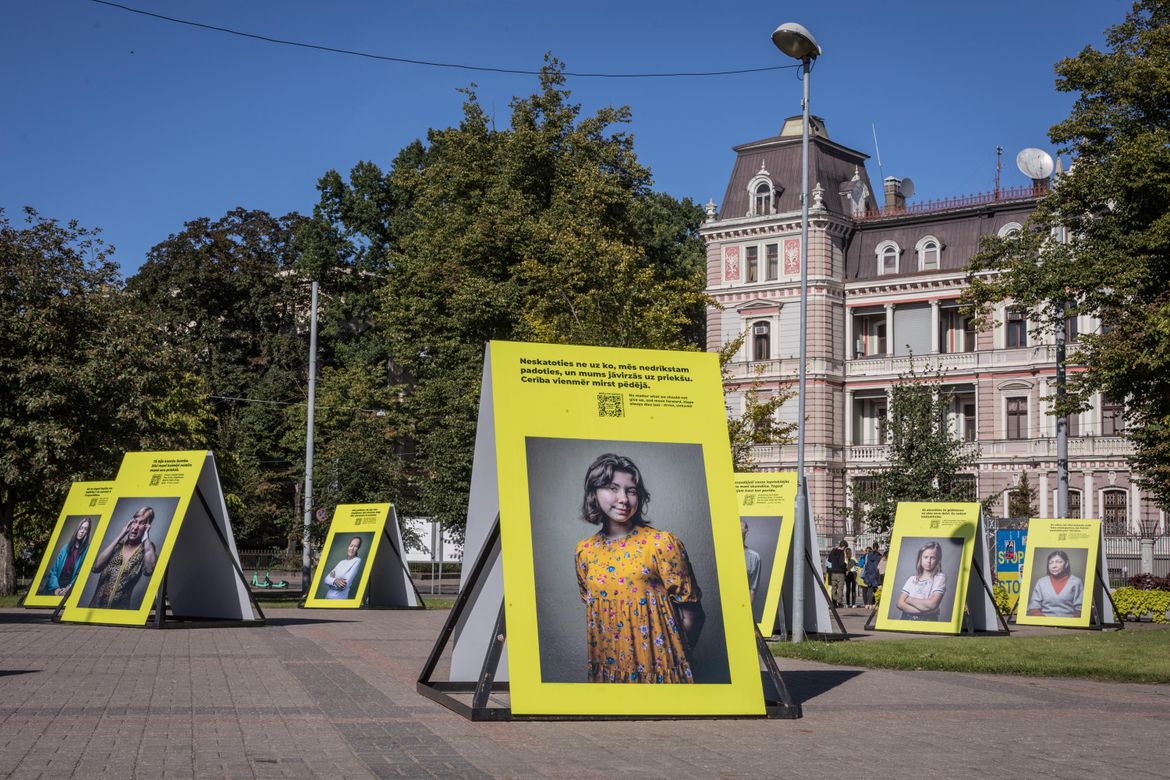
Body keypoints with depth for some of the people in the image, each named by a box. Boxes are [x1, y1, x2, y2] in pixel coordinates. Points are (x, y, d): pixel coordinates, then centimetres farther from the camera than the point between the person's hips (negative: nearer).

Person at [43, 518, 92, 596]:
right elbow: (53, 570, 8)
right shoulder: (66, 548, 12)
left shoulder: (86, 551, 0)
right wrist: (56, 588, -7)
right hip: (58, 585, 3)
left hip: (70, 589, -3)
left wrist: (69, 588, -15)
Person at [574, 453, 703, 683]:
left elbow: (690, 612, -8)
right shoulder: (584, 551, 2)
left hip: (658, 668, -4)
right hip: (607, 668, 4)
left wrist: (676, 658, -3)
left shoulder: (662, 543, -12)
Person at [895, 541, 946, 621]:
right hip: (907, 618, 2)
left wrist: (909, 599, 1)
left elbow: (933, 604, -8)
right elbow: (900, 603, 2)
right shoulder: (912, 579, 12)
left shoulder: (940, 578, 3)